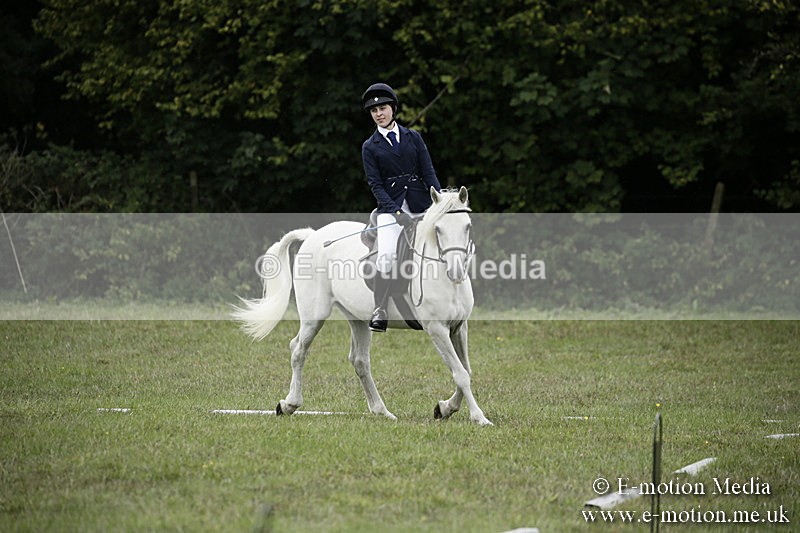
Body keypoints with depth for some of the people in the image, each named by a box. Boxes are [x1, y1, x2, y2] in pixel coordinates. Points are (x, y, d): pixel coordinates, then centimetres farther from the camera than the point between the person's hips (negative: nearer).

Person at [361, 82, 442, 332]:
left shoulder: (413, 137, 10)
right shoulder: (370, 147, 5)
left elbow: (428, 172, 5)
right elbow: (375, 184, -2)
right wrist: (396, 212, -15)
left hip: (420, 205, 2)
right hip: (391, 207, -2)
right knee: (387, 255, -22)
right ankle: (379, 313, -18)